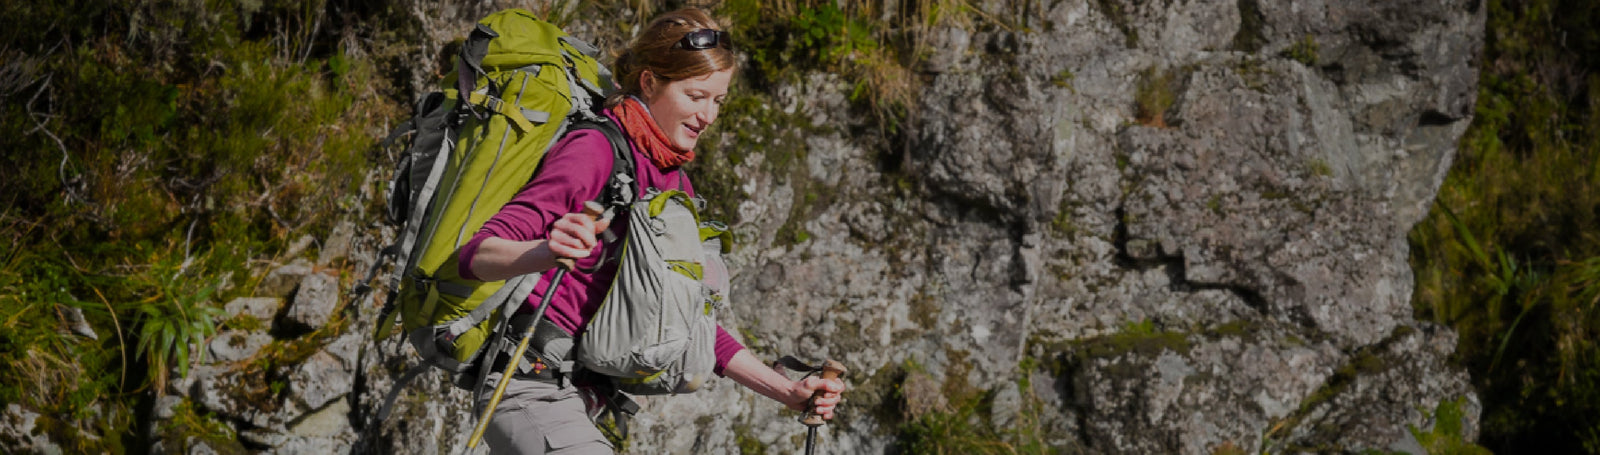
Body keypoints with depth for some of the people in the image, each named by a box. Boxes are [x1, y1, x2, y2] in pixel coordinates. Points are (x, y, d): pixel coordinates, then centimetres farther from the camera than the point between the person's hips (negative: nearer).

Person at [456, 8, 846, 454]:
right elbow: (478, 254, -22)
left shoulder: (675, 182, 14)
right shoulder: (593, 151, -13)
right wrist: (548, 251, -44)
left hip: (578, 394, 9)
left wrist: (787, 392, 6)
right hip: (532, 387, -9)